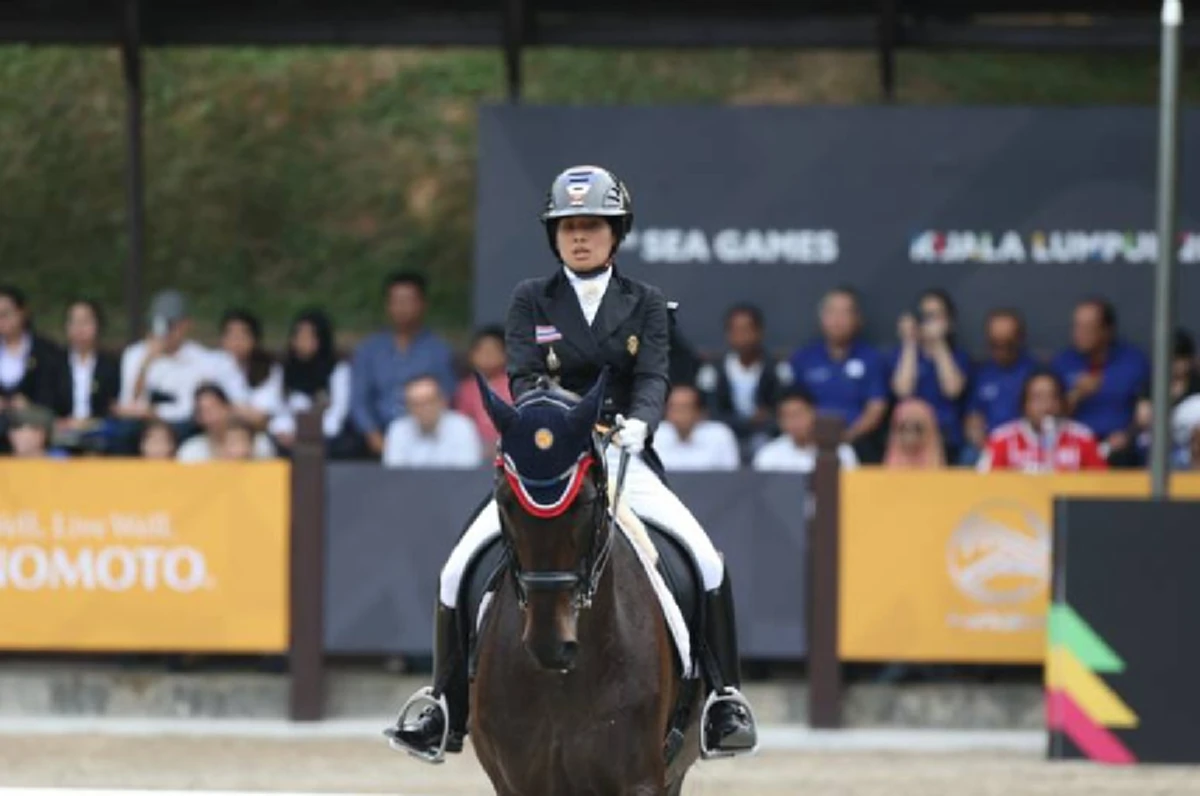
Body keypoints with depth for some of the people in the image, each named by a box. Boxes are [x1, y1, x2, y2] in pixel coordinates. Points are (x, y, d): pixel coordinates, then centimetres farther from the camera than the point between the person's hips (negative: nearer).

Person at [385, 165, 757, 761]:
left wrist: (639, 421, -28)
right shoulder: (530, 302, 7)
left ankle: (723, 702, -8)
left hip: (623, 459, 0)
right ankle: (445, 707, 1)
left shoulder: (645, 304, 8)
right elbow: (523, 378, -4)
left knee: (707, 564, -21)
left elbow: (652, 378, -5)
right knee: (460, 570, -15)